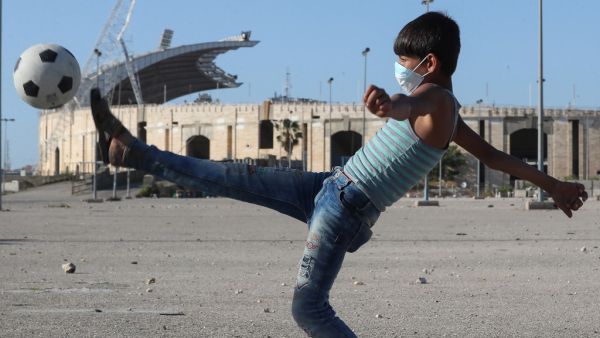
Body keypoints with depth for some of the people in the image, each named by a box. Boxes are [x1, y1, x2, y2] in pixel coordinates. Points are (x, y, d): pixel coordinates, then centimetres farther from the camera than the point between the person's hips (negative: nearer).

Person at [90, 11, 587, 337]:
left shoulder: (436, 100, -15)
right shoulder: (446, 115, 16)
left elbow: (410, 106, -41)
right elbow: (494, 156, 23)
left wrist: (390, 104, -65)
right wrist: (552, 184, 33)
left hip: (348, 208, -9)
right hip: (331, 187, 9)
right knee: (233, 178, 7)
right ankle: (133, 152, 12)